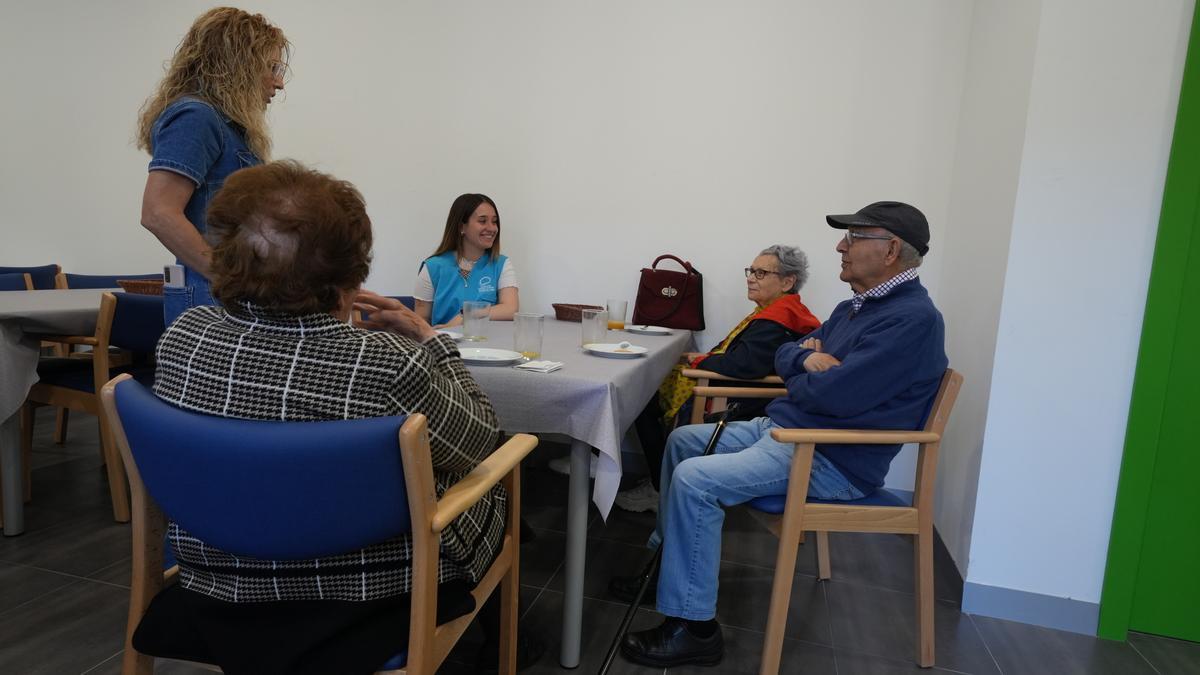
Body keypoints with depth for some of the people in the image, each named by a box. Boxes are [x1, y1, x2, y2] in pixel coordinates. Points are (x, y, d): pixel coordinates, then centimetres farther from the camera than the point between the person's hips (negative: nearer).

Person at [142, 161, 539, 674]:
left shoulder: (182, 337, -14)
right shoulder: (386, 365, -31)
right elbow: (479, 443, -13)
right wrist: (428, 338, -6)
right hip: (370, 600, -5)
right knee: (490, 488, 25)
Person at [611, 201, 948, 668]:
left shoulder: (913, 318, -19)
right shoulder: (855, 307, 13)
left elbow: (835, 395, -27)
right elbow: (783, 355, 15)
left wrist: (797, 380, -6)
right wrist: (808, 359, -8)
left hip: (832, 460, -10)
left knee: (694, 481, -24)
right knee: (682, 440, 14)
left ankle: (692, 627, -10)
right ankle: (668, 566, 23)